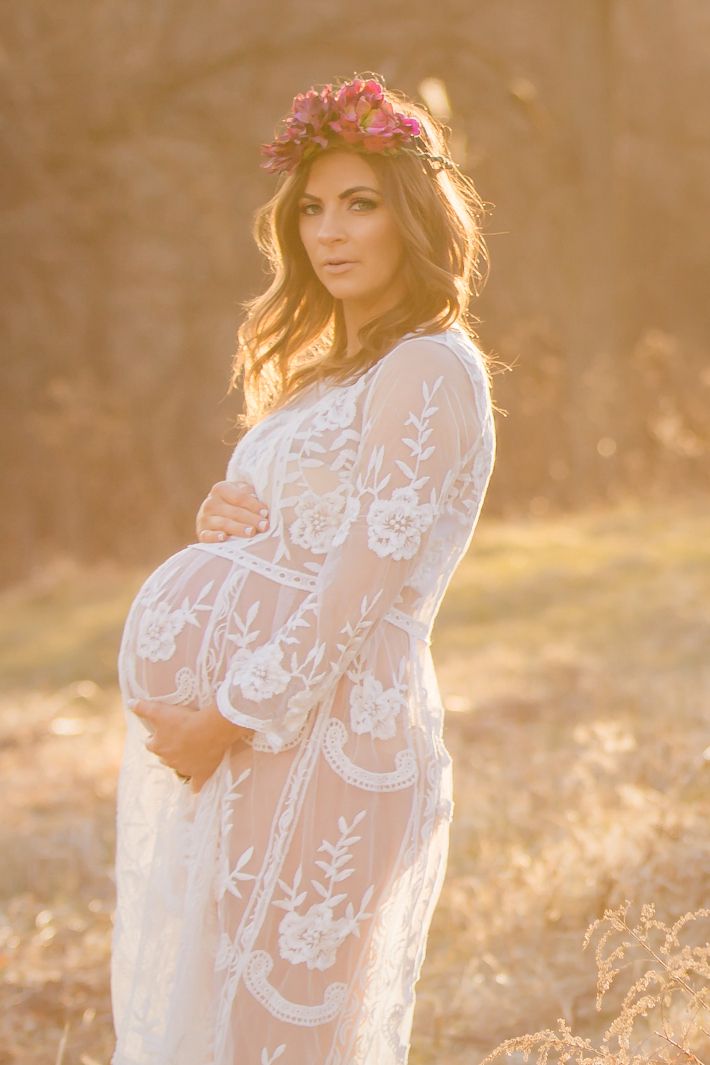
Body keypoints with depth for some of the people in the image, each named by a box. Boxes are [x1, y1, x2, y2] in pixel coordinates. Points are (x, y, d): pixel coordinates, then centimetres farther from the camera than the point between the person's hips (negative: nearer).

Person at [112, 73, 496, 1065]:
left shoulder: (430, 371, -9)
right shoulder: (320, 376, 20)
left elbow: (365, 584, -17)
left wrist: (226, 719, -17)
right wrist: (218, 522, 2)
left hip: (324, 736, -9)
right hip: (231, 746, 9)